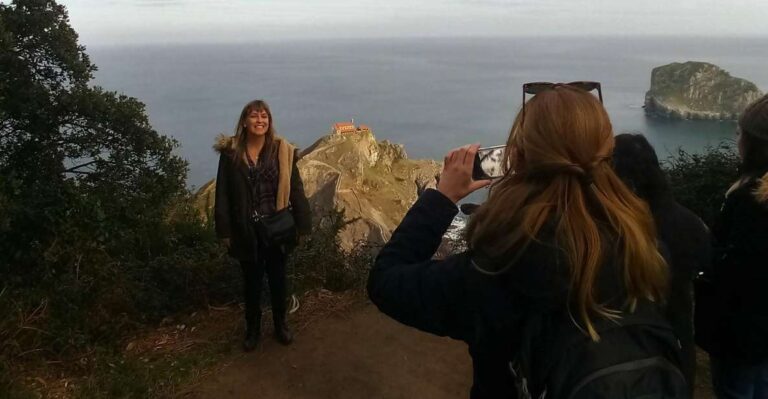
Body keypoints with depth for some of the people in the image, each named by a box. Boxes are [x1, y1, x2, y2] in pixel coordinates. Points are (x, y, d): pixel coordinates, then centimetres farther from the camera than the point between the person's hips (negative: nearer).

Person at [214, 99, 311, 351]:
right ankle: (253, 329, 34)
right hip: (246, 231, 0)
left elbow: (295, 190, -4)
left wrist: (302, 225, -6)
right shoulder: (231, 153, -6)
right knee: (251, 282, 15)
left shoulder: (282, 151, -6)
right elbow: (223, 194, -3)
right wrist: (224, 231, -4)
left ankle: (280, 324, 37)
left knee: (278, 279, 16)